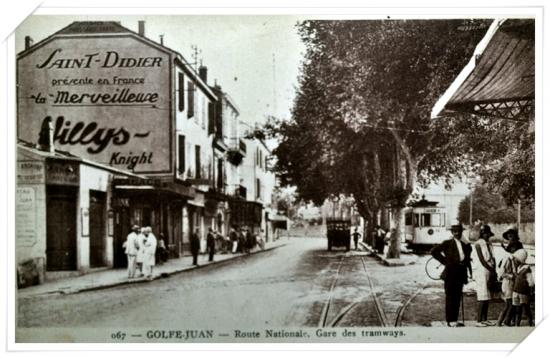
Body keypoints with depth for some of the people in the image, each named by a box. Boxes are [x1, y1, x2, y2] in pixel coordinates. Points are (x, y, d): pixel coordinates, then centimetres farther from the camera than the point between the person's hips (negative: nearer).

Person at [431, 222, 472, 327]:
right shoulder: (447, 243, -2)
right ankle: (450, 320, 2)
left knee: (457, 298, 9)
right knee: (450, 298, -2)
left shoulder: (465, 245, 14)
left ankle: (455, 320, 17)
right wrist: (444, 260, -9)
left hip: (461, 274, 6)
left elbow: (467, 258, 23)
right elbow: (434, 251, -8)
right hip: (450, 274, -5)